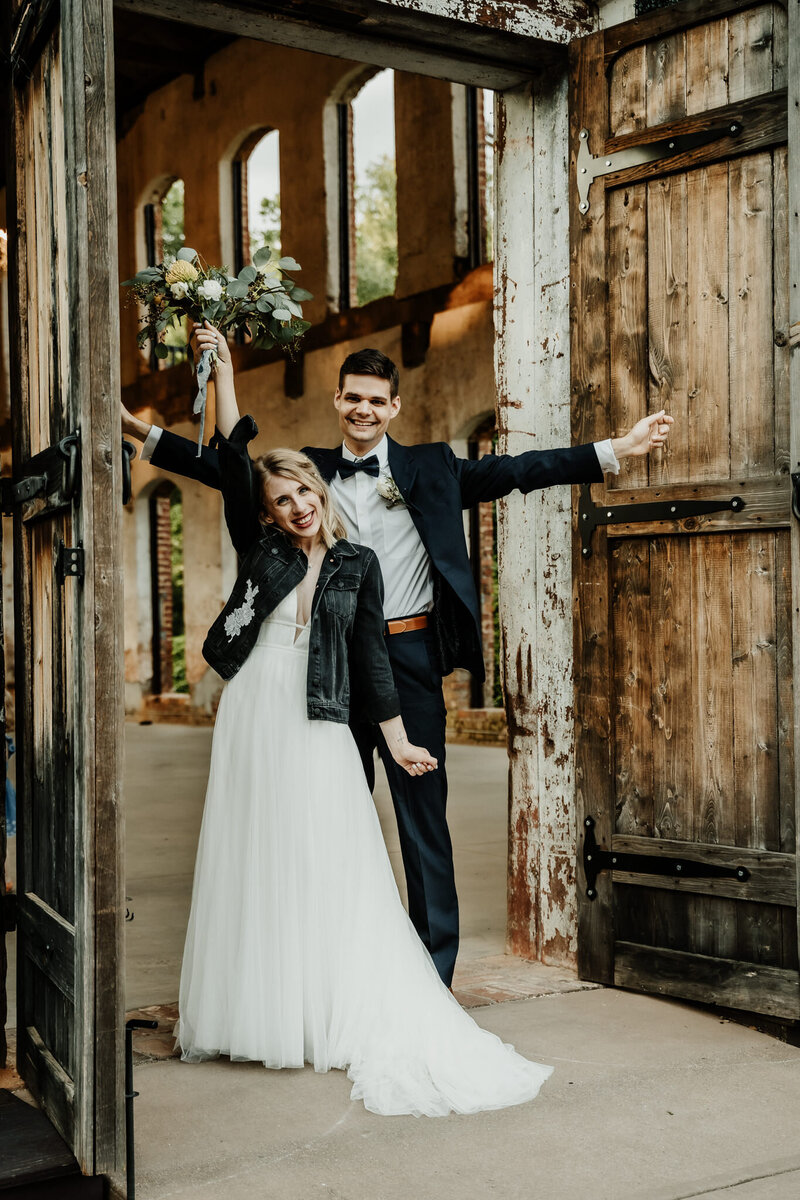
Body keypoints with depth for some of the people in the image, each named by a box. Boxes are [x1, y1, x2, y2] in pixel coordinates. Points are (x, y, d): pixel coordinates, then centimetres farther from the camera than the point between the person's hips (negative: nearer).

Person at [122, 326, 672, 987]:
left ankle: (435, 968, 11)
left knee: (423, 811, 1)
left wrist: (616, 449, -6)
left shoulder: (431, 467, 5)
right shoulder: (311, 469, 10)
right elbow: (223, 466, 13)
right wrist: (144, 431, 7)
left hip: (407, 657, -3)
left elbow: (514, 470, 0)